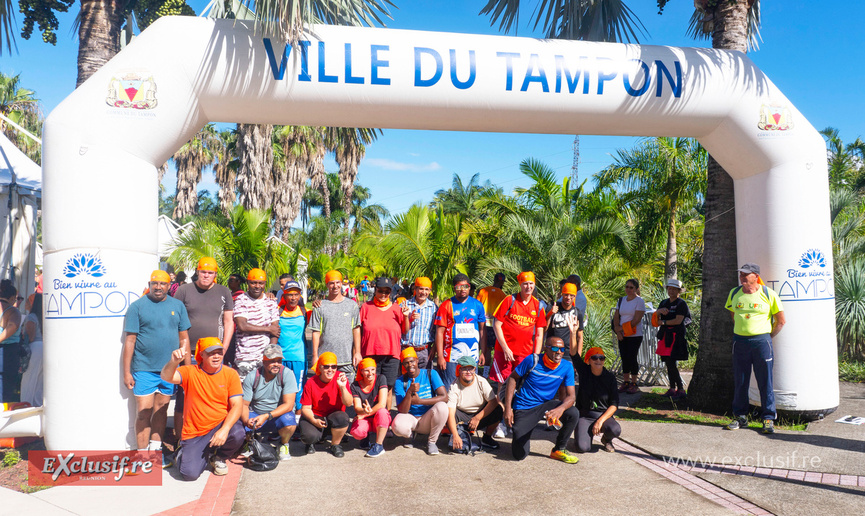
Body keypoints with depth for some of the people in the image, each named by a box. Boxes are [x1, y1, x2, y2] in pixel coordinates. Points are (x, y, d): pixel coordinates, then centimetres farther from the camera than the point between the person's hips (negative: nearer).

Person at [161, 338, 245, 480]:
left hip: (220, 425, 1)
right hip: (194, 434, -1)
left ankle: (219, 458, 4)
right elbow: (167, 377, -23)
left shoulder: (230, 374, -4)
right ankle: (187, 453, 21)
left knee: (238, 434, -32)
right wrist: (173, 362, -45)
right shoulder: (190, 372, -4)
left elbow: (237, 406, -10)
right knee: (190, 473, -18)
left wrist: (224, 429, -25)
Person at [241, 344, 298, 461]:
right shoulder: (252, 377, -8)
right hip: (255, 414, 2)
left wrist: (267, 416, -31)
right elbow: (244, 404, -6)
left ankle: (284, 444, 1)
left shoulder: (287, 374, -14)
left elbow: (288, 405, -19)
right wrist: (246, 420, -28)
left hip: (279, 414, -2)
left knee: (289, 421, -35)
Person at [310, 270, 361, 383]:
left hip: (347, 360, 1)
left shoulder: (352, 305, 8)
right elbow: (316, 332, 4)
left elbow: (356, 330, 7)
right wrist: (315, 356, 0)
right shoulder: (320, 307, 5)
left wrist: (357, 352, 0)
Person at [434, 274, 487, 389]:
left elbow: (482, 330, 12)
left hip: (472, 356, 3)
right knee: (448, 389, -2)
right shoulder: (446, 305, 0)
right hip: (451, 357, -2)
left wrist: (483, 353, 5)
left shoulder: (477, 305, 8)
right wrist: (440, 356, -9)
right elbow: (439, 332, -3)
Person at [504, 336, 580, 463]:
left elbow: (571, 395, -12)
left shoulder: (566, 368, -7)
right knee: (520, 455, -11)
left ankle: (558, 450, -3)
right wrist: (508, 408, -12)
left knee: (573, 413, -26)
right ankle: (522, 436, 27)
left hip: (545, 405, 3)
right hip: (523, 408, -3)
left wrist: (560, 408, -36)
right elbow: (512, 378, -5)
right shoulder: (532, 360, -14)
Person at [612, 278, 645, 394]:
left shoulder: (639, 301, -5)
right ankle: (625, 382, 14)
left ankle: (633, 384, 3)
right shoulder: (621, 300, 13)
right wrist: (618, 331, -5)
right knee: (624, 358, 6)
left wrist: (622, 328, -12)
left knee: (632, 358, -6)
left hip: (635, 335, -5)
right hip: (622, 336, 5)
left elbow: (637, 319, -13)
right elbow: (616, 316, 10)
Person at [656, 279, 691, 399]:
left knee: (671, 362, -13)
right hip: (665, 335, 7)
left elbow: (678, 320, -14)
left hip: (676, 336, -7)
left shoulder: (681, 303, -4)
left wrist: (663, 322, -5)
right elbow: (655, 319, 10)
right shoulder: (664, 303, 17)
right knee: (668, 363, 8)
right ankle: (672, 388, 16)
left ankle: (681, 389, -7)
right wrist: (659, 311, -10)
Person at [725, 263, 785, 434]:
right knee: (740, 381, 7)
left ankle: (768, 419, 11)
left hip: (761, 341, -3)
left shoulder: (768, 294, -4)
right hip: (740, 341, 3)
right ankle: (740, 417, 18)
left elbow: (781, 321, 3)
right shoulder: (734, 293, 7)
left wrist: (767, 337, 2)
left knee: (765, 382, 1)